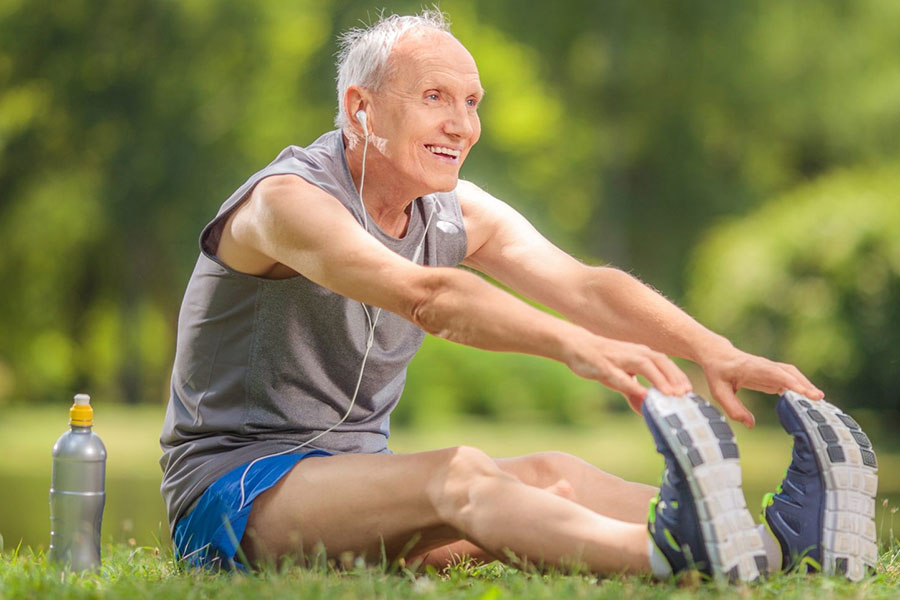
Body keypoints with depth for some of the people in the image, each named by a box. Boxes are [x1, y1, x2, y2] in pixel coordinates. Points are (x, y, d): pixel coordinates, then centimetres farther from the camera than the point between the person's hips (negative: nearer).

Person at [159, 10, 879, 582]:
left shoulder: (460, 213, 7)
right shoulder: (288, 200, -17)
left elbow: (584, 286, -9)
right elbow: (426, 297, -36)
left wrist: (715, 352, -26)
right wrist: (573, 345, -50)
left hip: (356, 475, 7)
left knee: (547, 475, -20)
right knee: (457, 474, -34)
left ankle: (780, 541, -42)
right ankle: (669, 554, -61)